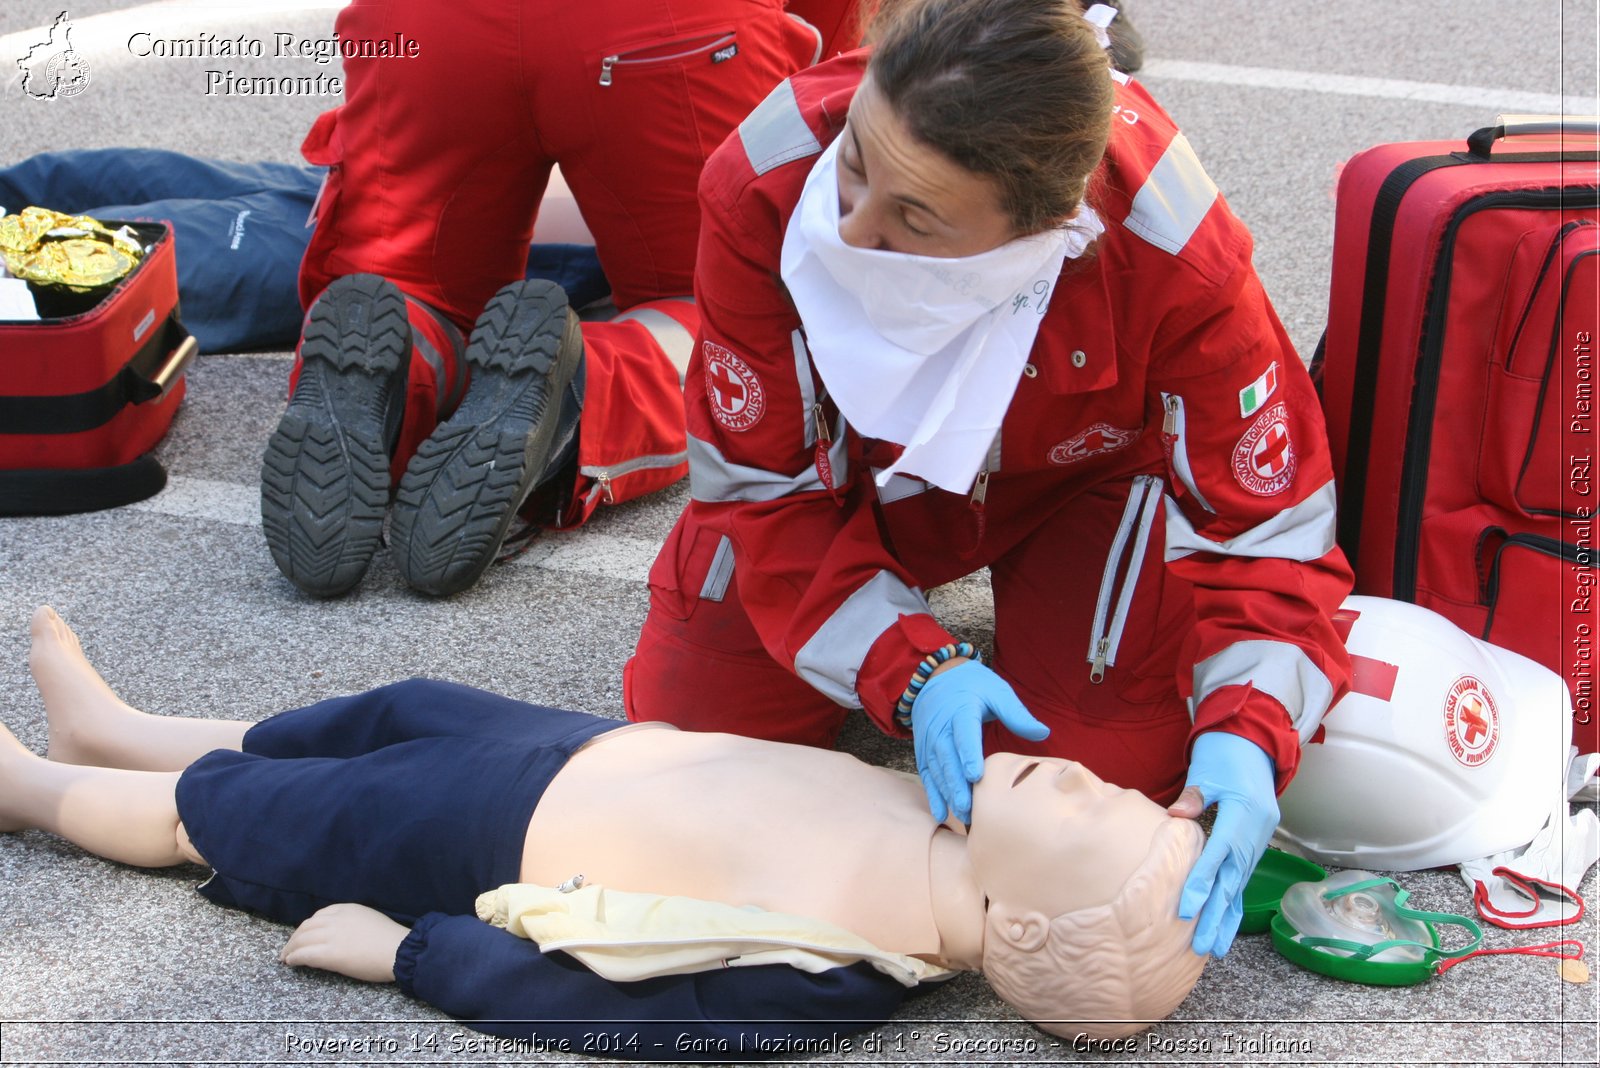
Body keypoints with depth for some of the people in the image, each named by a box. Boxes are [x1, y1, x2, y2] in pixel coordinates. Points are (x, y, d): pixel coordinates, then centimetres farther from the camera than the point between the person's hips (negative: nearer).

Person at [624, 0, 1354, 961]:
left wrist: (1246, 732, -43)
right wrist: (910, 668, -36)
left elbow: (1270, 520, -26)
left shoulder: (1175, 257, -39)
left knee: (1102, 771, -15)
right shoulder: (765, 188, -35)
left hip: (1078, 478, -1)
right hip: (860, 463, 2)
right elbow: (763, 481, -23)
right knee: (691, 715, -3)